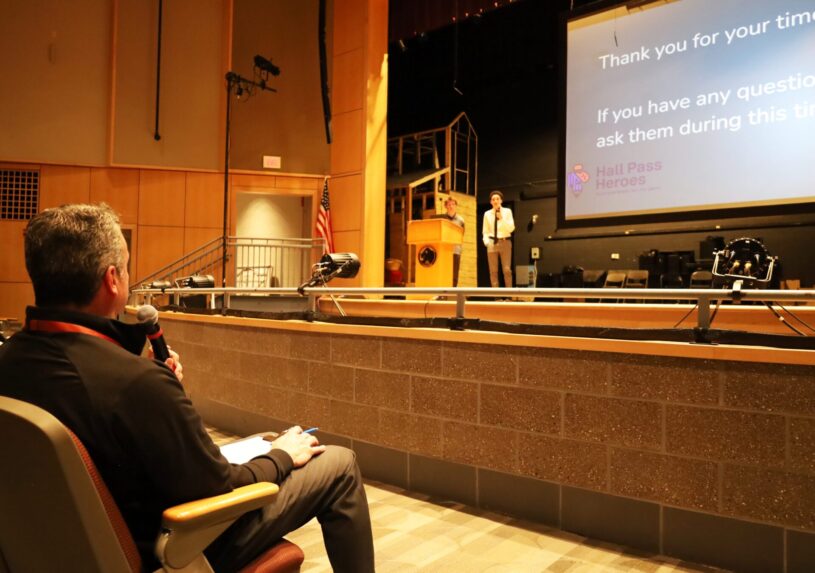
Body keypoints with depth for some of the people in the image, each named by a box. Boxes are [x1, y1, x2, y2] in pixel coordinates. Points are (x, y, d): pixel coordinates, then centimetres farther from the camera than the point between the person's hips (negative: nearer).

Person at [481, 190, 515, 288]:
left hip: (505, 242, -1)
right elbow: (485, 231, 10)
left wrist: (502, 218, -16)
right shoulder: (487, 214, 8)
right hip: (492, 242, 2)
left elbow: (511, 228, -4)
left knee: (507, 270, -7)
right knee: (493, 271, 1)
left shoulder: (507, 211, 4)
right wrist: (486, 241, -8)